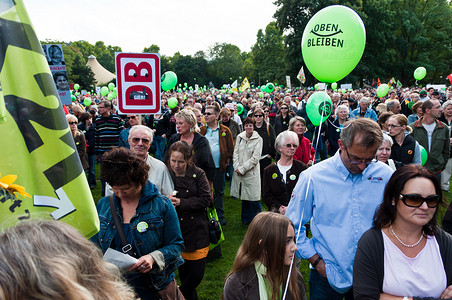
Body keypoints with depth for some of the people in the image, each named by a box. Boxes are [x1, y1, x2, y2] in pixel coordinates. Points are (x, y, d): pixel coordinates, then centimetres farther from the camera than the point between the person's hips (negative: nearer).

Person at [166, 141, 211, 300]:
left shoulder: (198, 174, -4)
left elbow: (206, 199, -10)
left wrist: (181, 203, -18)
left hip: (197, 232, 0)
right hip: (176, 232, 0)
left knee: (197, 274, 1)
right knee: (184, 273, 12)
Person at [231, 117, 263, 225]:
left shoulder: (258, 139, -5)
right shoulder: (239, 137, 8)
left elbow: (255, 158, -9)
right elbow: (235, 153, 7)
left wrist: (242, 169, -12)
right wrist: (237, 167, -7)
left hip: (251, 172, -4)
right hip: (239, 172, 4)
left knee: (253, 197, -3)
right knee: (244, 196, 12)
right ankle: (245, 219, 27)